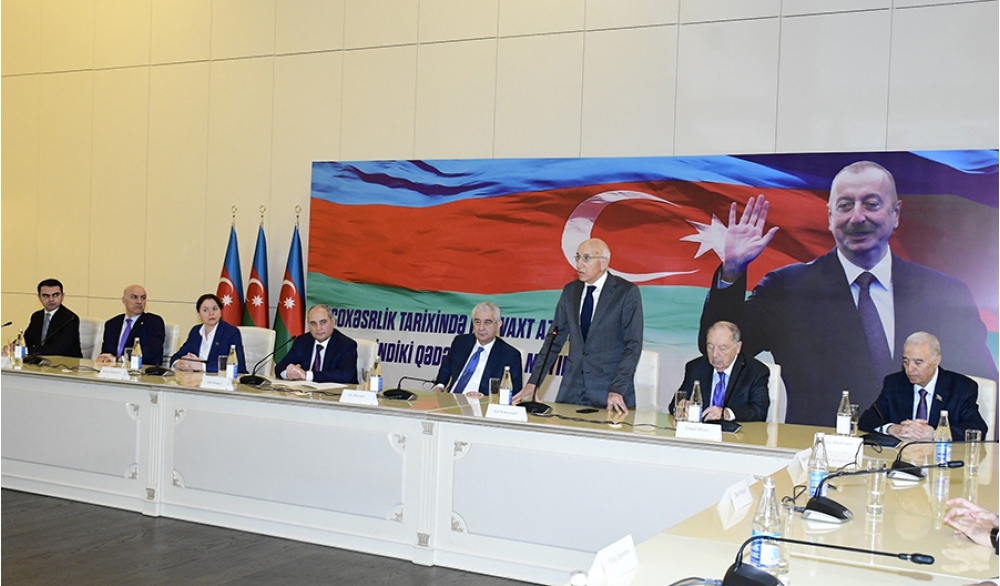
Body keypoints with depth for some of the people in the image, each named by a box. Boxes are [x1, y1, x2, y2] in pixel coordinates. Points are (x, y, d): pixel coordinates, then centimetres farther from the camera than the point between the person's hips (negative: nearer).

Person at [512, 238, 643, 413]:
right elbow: (555, 339, 9)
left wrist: (617, 390, -18)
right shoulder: (570, 291, 8)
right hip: (572, 390, 4)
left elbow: (633, 345, -10)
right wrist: (533, 382, 2)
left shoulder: (627, 292, -6)